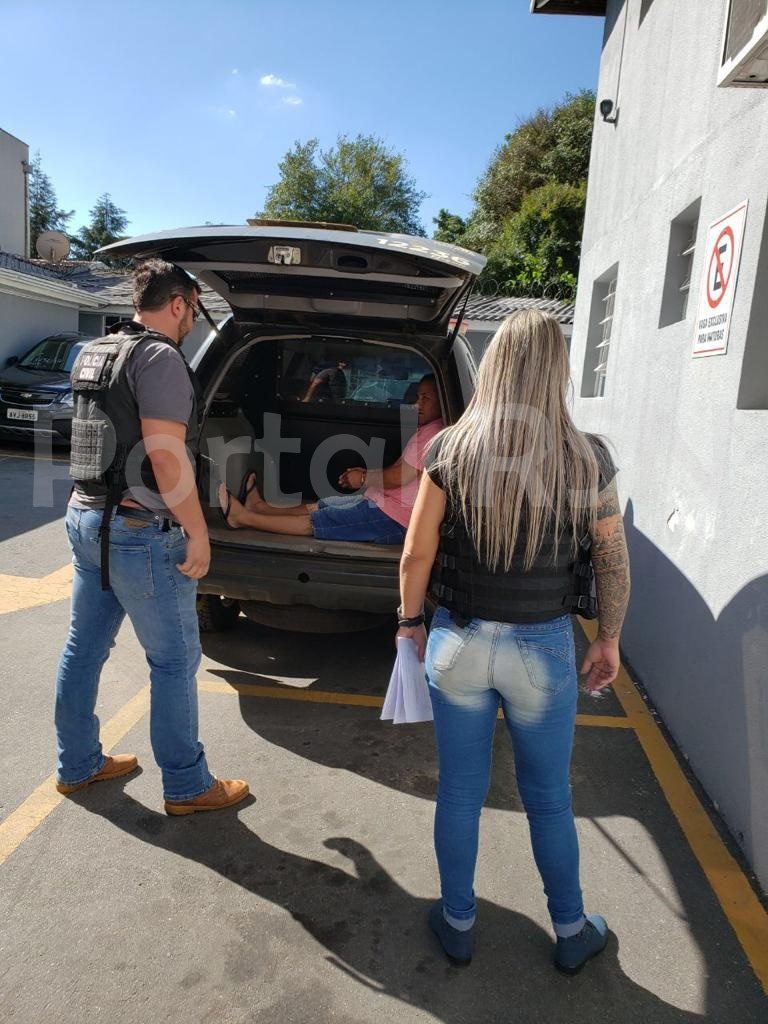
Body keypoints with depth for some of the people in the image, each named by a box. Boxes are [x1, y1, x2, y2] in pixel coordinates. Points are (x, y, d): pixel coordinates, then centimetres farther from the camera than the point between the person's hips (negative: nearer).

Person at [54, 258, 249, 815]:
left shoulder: (94, 352, 15)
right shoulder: (159, 357, -15)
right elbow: (165, 456, -23)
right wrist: (198, 532, -17)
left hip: (85, 515, 10)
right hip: (139, 530, -9)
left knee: (84, 647, 17)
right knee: (175, 659, 2)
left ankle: (78, 764, 33)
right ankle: (187, 786, 16)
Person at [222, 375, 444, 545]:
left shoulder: (432, 433, -16)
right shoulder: (426, 432, 18)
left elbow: (400, 476, -22)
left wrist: (364, 478, -6)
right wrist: (367, 474, 9)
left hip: (391, 519, -10)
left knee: (312, 521, -5)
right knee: (318, 506, 14)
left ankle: (244, 517, -1)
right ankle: (259, 508, 24)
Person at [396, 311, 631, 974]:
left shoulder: (452, 448, -10)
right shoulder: (588, 458, -9)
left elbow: (417, 553, -5)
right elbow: (614, 562, 0)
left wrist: (411, 622, 10)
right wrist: (609, 640, 14)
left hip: (457, 643, 0)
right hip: (542, 650, 0)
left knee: (460, 791, 18)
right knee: (549, 800, 20)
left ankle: (458, 924, 38)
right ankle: (572, 933, 40)